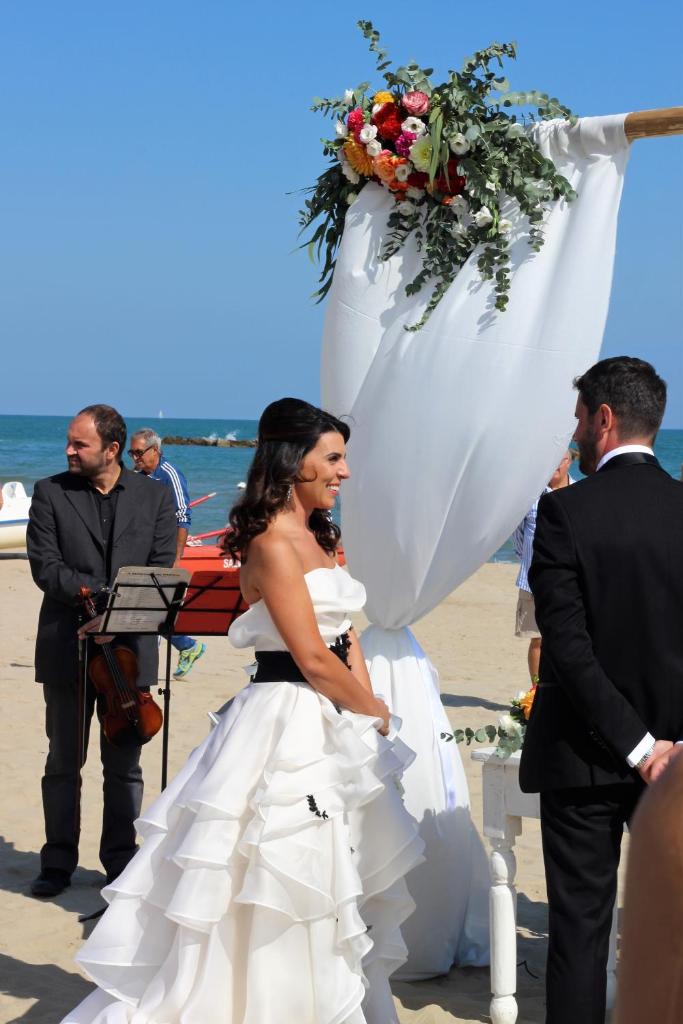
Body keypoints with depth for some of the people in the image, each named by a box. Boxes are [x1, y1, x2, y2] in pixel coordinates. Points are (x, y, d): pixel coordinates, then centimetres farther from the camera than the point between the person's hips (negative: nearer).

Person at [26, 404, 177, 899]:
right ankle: (58, 862, 18)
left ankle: (121, 860, 20)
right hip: (67, 649, 0)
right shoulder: (50, 493, 2)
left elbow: (163, 570, -1)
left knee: (124, 766, 8)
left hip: (130, 650, 1)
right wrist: (98, 593, -21)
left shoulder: (155, 497, 5)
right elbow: (45, 565, -7)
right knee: (63, 763, 8)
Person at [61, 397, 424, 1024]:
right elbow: (313, 659, -18)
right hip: (287, 729, -9)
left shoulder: (318, 538, 12)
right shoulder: (273, 545, -17)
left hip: (332, 727, 9)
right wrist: (374, 713, -5)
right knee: (280, 893, -1)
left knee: (329, 886, 16)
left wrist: (367, 709, -1)